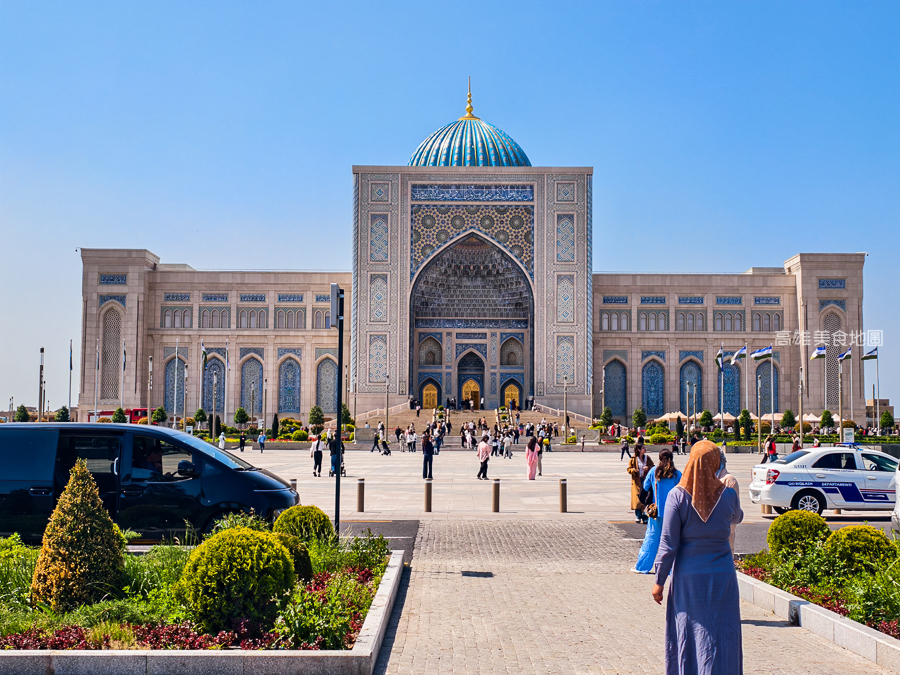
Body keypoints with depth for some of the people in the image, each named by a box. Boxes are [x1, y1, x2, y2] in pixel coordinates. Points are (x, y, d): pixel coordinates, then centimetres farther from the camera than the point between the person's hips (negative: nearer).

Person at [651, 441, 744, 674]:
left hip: (688, 578, -1)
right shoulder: (728, 495, -5)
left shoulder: (677, 496, -11)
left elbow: (668, 545, -10)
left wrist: (659, 581, -1)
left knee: (687, 636, 10)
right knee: (721, 636, 10)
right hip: (722, 576, 1)